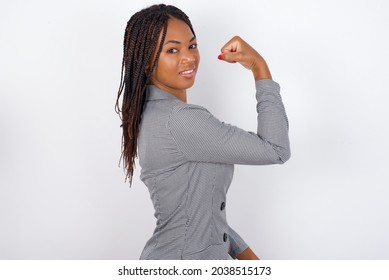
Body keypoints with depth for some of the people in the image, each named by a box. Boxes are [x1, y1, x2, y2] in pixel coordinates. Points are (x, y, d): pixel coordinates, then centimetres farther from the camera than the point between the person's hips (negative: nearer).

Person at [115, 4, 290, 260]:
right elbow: (276, 150, -21)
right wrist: (260, 67, -17)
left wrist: (243, 251, 9)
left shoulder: (155, 114, 6)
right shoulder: (178, 120, -24)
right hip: (184, 259, -9)